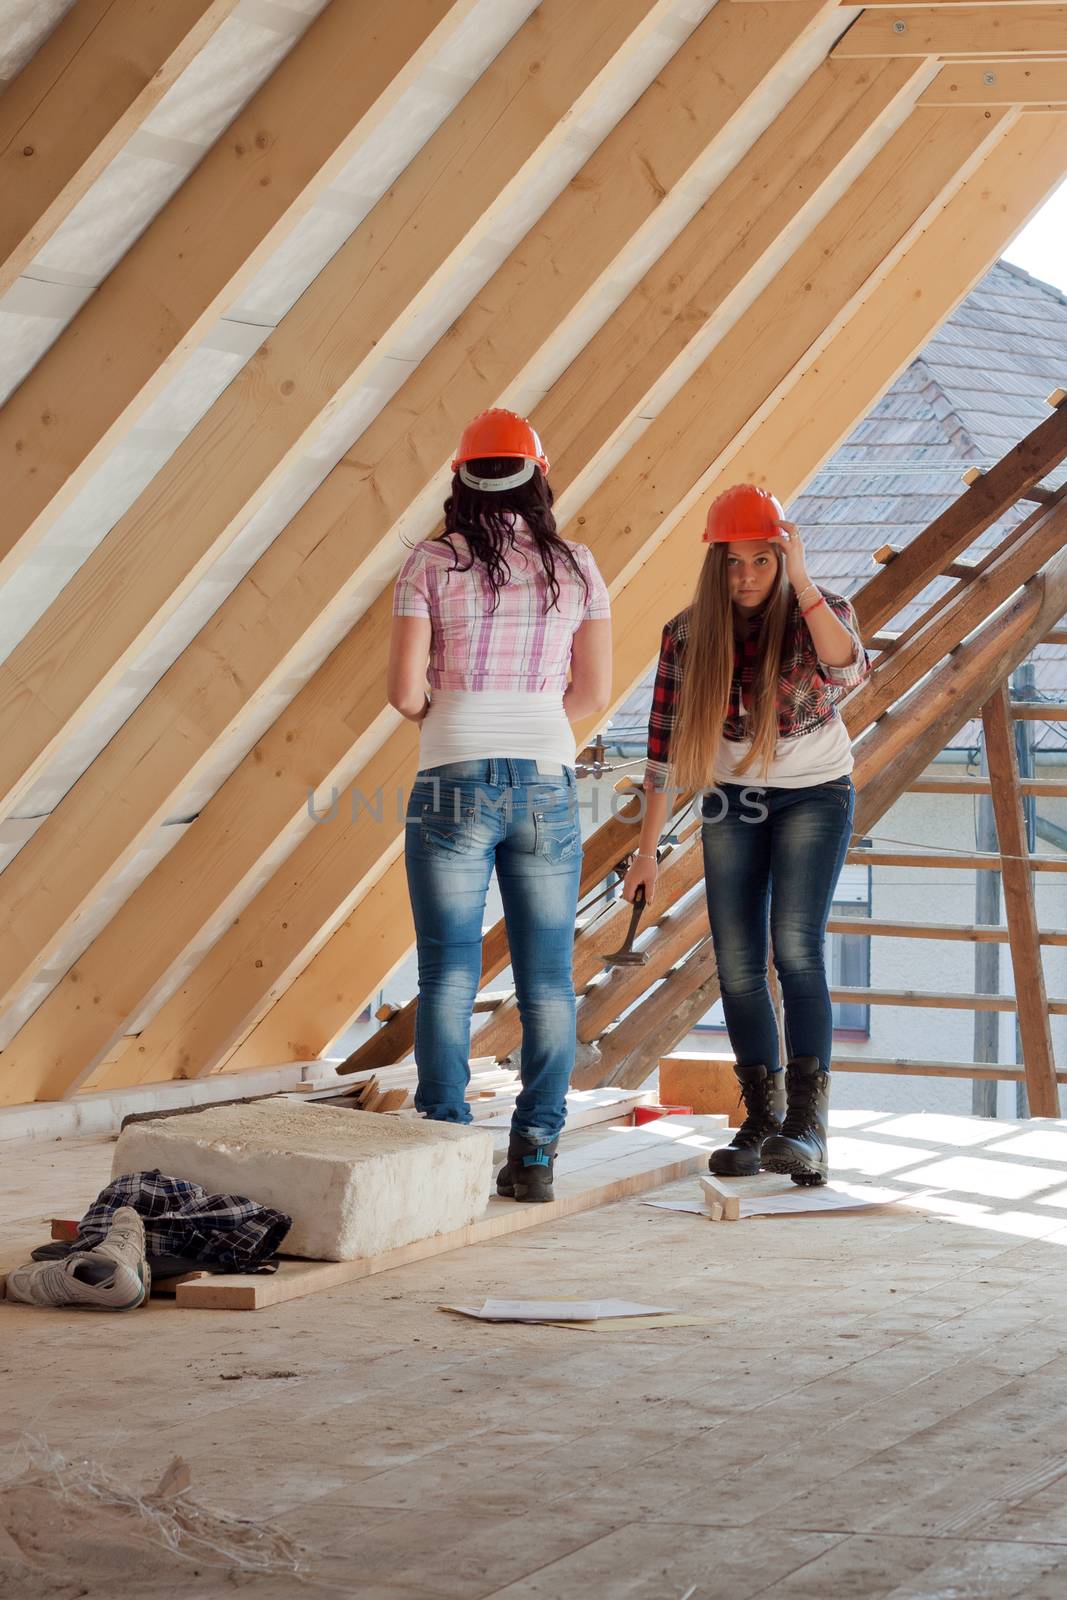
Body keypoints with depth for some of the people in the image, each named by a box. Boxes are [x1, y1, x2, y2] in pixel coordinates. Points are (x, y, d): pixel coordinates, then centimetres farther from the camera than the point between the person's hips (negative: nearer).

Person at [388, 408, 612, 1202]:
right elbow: (595, 690, 9)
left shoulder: (432, 563, 0)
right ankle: (534, 1155, 5)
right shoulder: (575, 565, 7)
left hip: (454, 779, -2)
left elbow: (404, 687, -5)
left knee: (449, 973, 1)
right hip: (547, 779, 2)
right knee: (547, 976, 6)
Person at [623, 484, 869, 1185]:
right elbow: (666, 743, -2)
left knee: (796, 948, -20)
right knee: (738, 966, 1)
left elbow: (848, 670, -37)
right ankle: (762, 1120, 15)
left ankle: (809, 1129, -25)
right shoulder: (688, 634, -8)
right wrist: (647, 849, -1)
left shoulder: (819, 613, -14)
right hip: (732, 803, 3)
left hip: (814, 796, -3)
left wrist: (802, 582, -37)